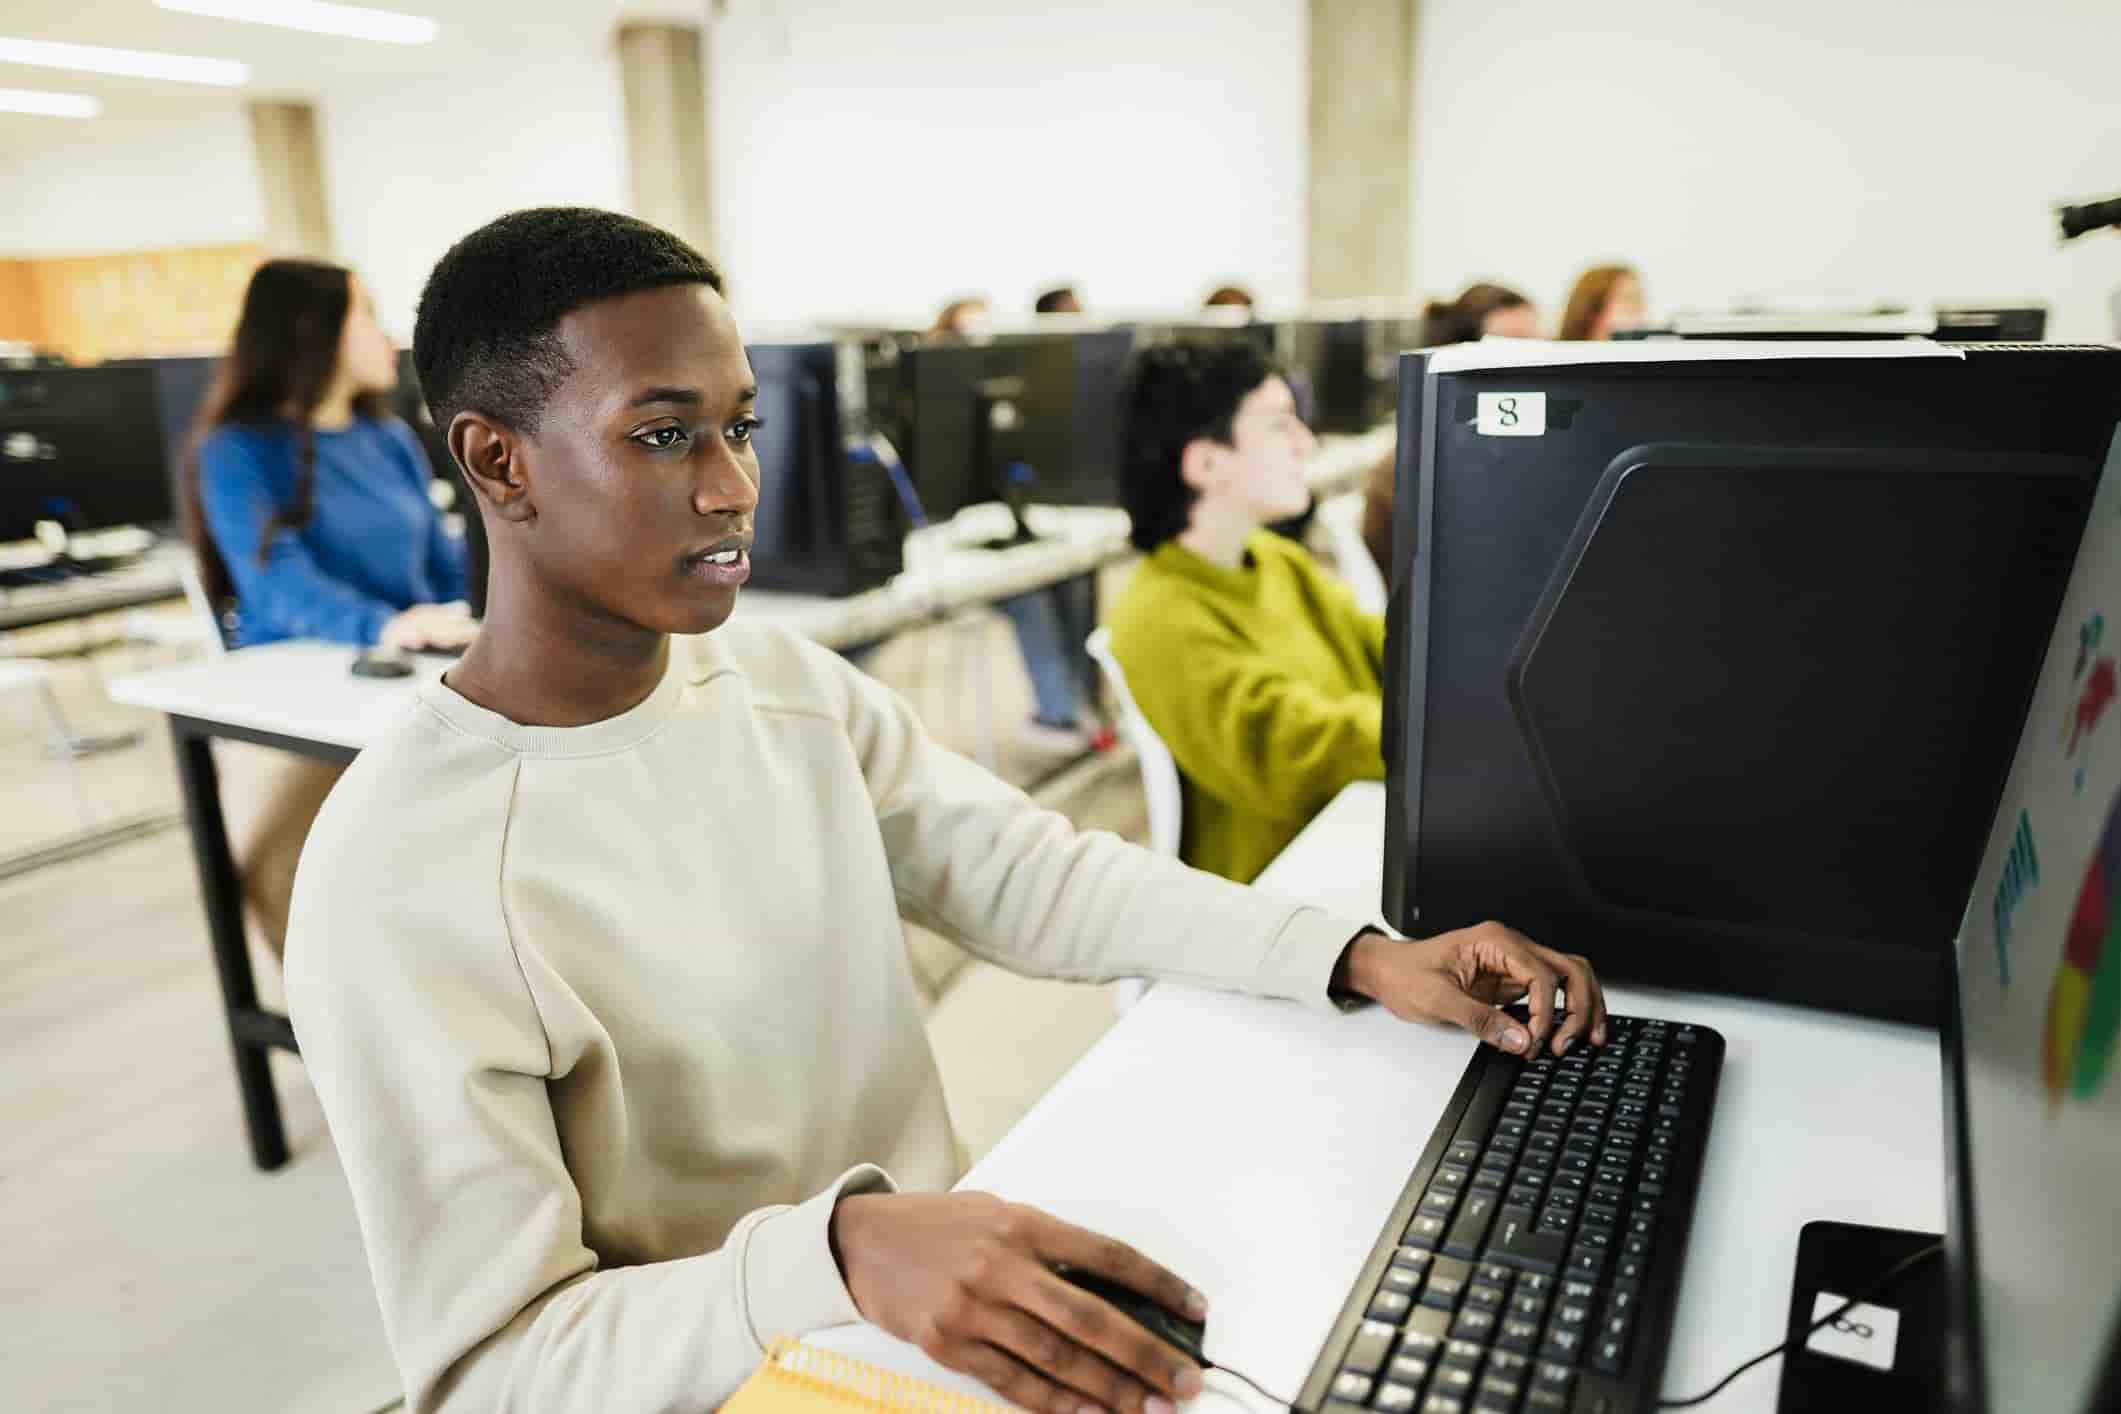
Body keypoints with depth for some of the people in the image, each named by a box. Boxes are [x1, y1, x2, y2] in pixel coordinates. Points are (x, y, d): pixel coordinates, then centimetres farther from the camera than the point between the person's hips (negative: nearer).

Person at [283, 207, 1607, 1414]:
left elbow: (1035, 877, 1)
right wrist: (836, 1251, -36)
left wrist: (1362, 957, -9)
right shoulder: (401, 881, -20)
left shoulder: (789, 683, 0)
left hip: (940, 1302, 5)